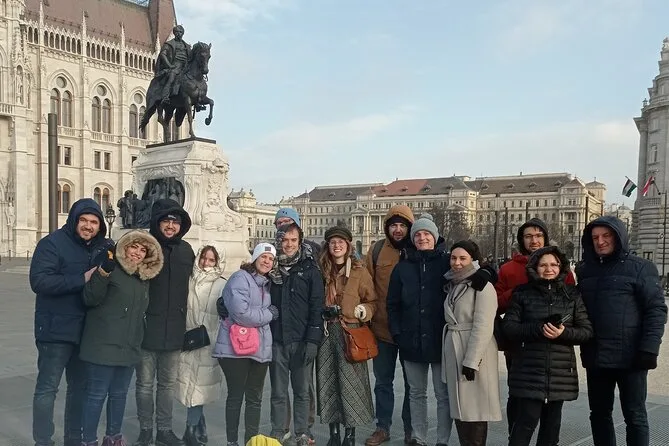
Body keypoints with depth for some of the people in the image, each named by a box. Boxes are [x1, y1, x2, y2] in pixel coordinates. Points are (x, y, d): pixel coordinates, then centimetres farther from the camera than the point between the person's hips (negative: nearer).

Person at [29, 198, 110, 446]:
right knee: (48, 387, 0)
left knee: (80, 386, 16)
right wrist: (82, 280, -25)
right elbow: (39, 281, -22)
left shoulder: (103, 248, 7)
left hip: (87, 330, 6)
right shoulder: (53, 243, -11)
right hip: (57, 330, -6)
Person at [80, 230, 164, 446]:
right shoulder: (112, 269, -10)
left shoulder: (144, 277, 12)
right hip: (103, 345, -7)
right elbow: (90, 299, -18)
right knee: (96, 394, 0)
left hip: (129, 347, 7)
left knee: (119, 393, 18)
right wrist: (104, 272, -30)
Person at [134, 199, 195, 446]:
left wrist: (185, 322, 14)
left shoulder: (186, 250, 6)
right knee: (145, 383, 8)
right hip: (147, 327, -3)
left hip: (174, 330, 3)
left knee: (168, 383, 13)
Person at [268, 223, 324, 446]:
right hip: (276, 341, 2)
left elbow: (317, 306, -5)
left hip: (301, 341, -2)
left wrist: (312, 340, -11)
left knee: (302, 391, 7)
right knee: (278, 393, 9)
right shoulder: (271, 268, 7)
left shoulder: (309, 269, 0)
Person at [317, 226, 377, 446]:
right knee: (328, 381, 7)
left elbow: (371, 302, 4)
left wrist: (362, 310, -15)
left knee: (350, 383, -1)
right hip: (326, 332, 3)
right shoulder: (321, 271, 8)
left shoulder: (359, 272, 0)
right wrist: (321, 311, -1)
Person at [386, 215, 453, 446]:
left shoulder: (447, 263, -2)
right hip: (412, 341, 3)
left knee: (443, 394, 6)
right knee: (416, 393, 14)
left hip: (440, 340, -3)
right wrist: (397, 332, 0)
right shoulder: (403, 267, 7)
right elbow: (393, 304, 8)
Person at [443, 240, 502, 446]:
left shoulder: (483, 286, -11)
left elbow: (483, 327, -17)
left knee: (474, 408, -2)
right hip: (453, 352, 8)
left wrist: (471, 361, -21)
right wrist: (449, 355, 14)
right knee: (459, 406, 12)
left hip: (474, 353, -8)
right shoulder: (453, 284, 14)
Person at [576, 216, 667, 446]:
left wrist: (649, 349, -15)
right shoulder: (585, 270, 10)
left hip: (630, 357, -4)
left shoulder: (640, 267, -3)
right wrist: (583, 346, 4)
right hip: (595, 358, 5)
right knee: (599, 414, 13)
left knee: (635, 416, 5)